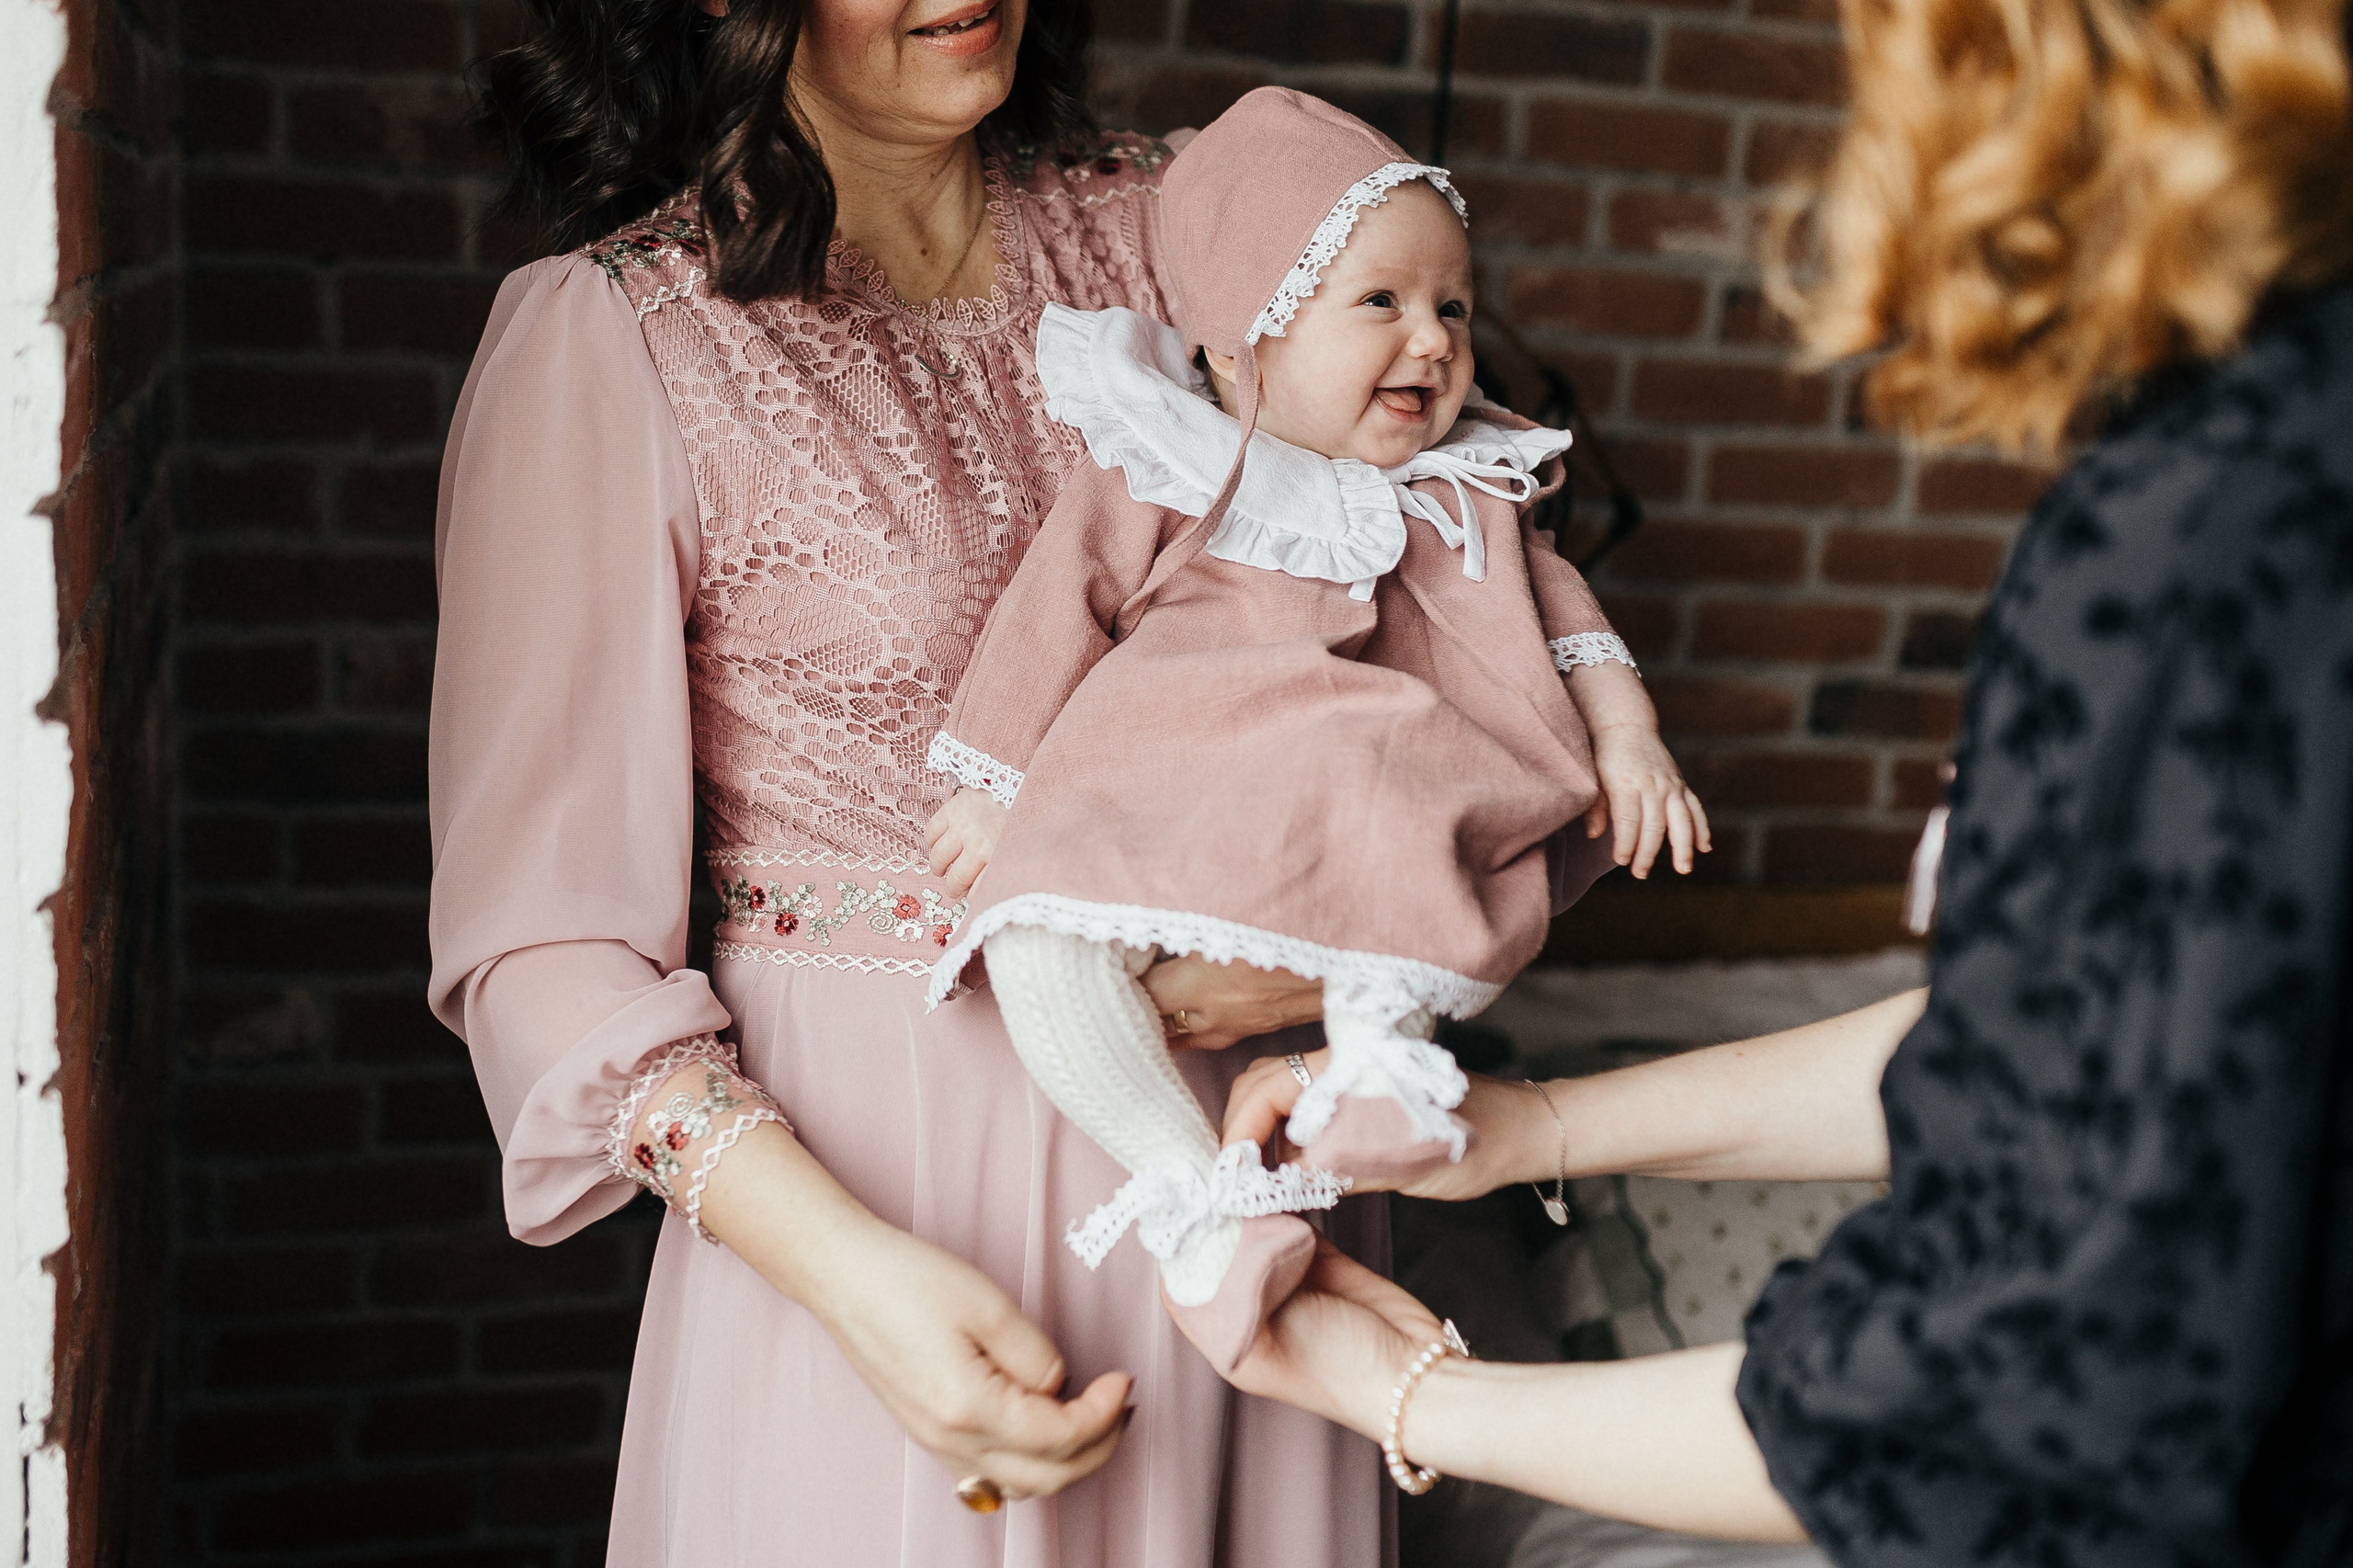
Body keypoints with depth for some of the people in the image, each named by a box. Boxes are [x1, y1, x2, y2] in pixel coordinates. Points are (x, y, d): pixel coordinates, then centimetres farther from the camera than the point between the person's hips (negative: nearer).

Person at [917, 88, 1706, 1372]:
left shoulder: (1464, 496, 20)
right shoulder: (1153, 482, 7)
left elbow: (1556, 607, 21)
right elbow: (1061, 605, 6)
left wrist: (1625, 730, 4)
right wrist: (998, 787, 2)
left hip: (1375, 793, 2)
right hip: (1150, 809, -2)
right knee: (1035, 932, -29)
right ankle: (1194, 1195, -31)